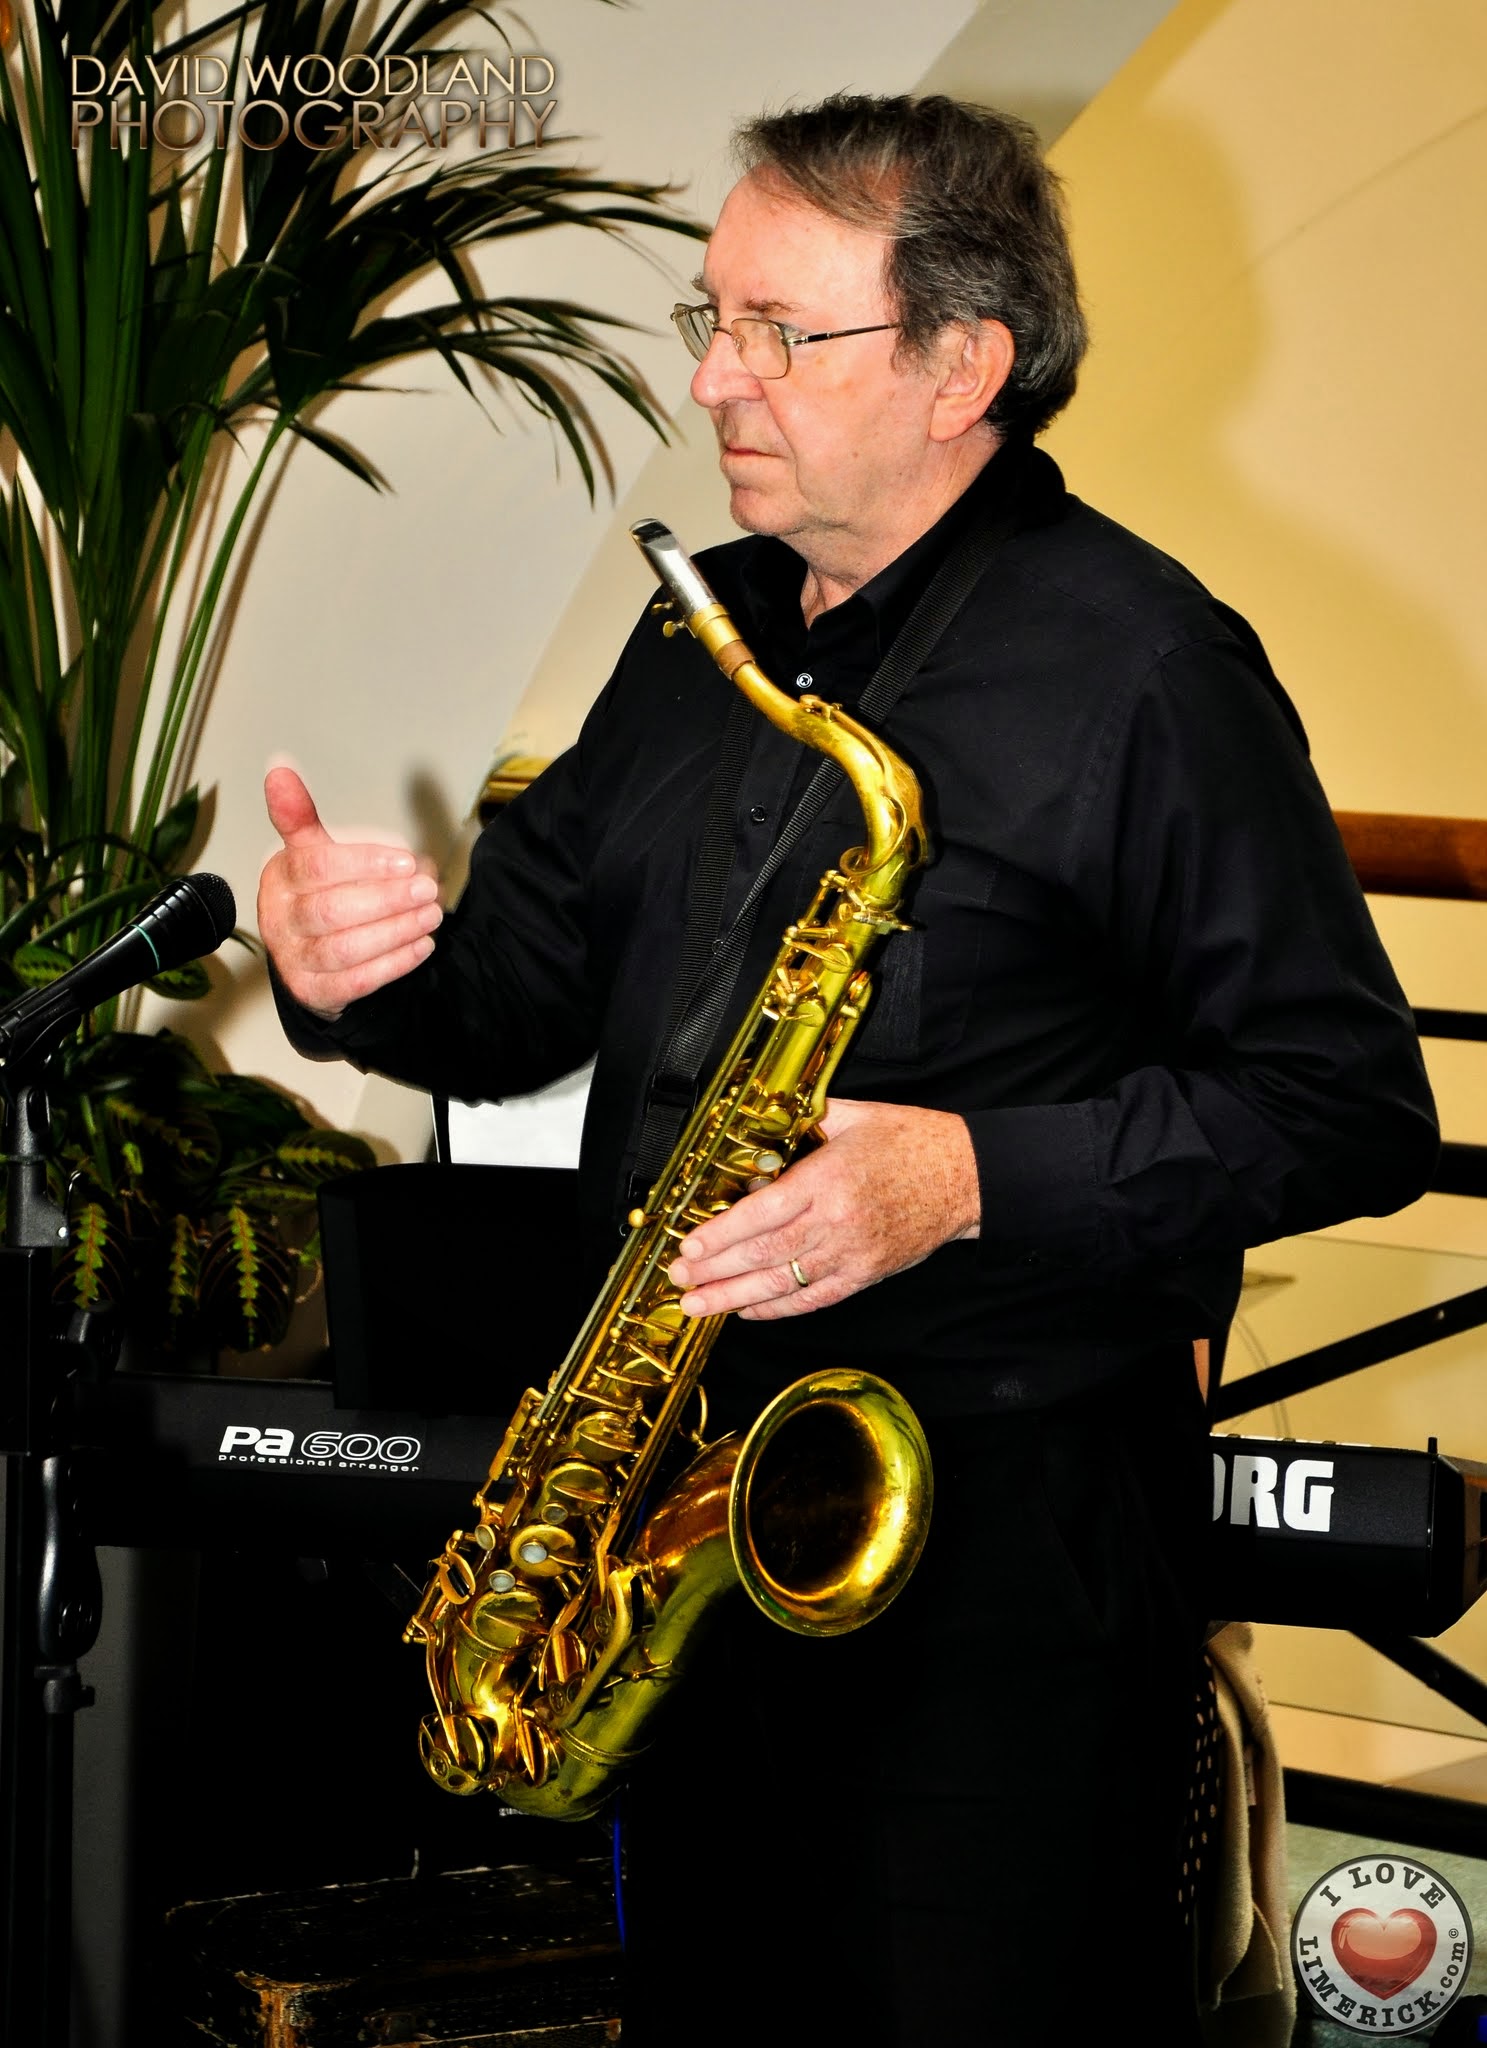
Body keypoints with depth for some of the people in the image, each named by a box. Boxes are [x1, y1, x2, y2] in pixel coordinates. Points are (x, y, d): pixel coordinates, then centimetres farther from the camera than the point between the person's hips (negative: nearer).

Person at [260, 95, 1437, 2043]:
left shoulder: (1143, 664, -12)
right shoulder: (705, 635, 11)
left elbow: (1353, 1104, -15)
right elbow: (525, 986, 15)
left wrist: (976, 1176, -25)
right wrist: (360, 973, -8)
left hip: (1008, 1521, -7)